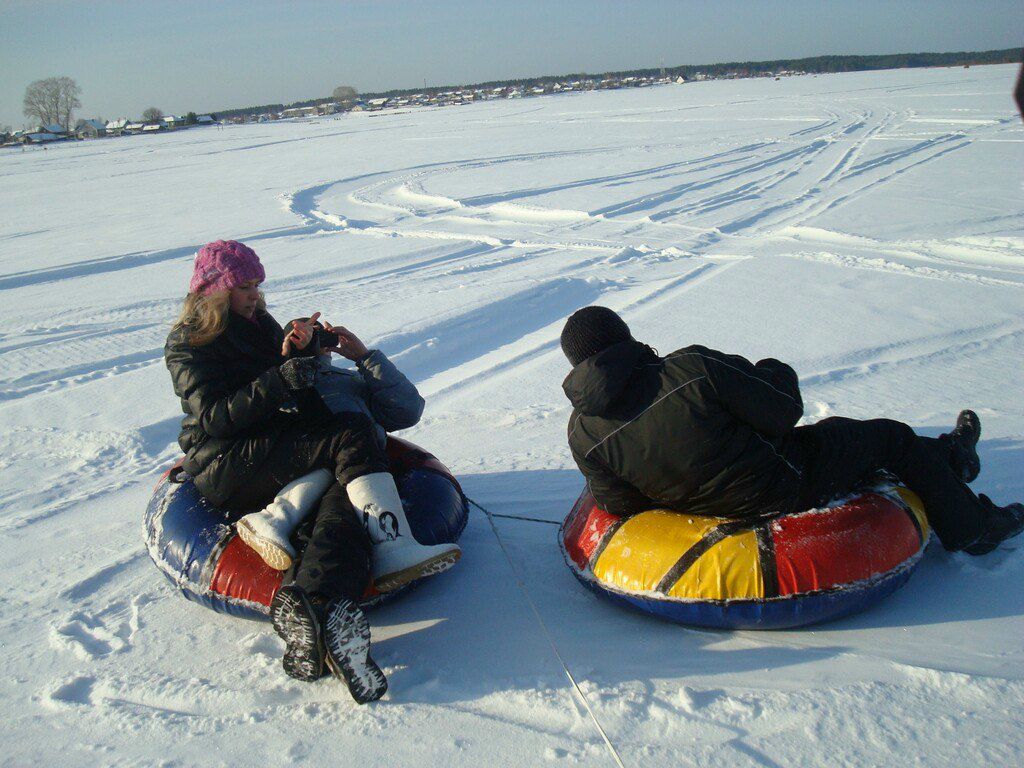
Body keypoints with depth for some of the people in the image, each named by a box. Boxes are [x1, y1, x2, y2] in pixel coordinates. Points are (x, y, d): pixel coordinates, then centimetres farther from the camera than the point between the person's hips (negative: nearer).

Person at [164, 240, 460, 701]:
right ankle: (397, 546, -36)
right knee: (350, 435, -28)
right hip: (226, 470, -6)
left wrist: (294, 355, -2)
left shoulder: (259, 324, 23)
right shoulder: (189, 345, 3)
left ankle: (307, 607, -50)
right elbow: (214, 417, -12)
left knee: (345, 498, -28)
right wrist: (277, 381, -24)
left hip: (275, 450, 6)